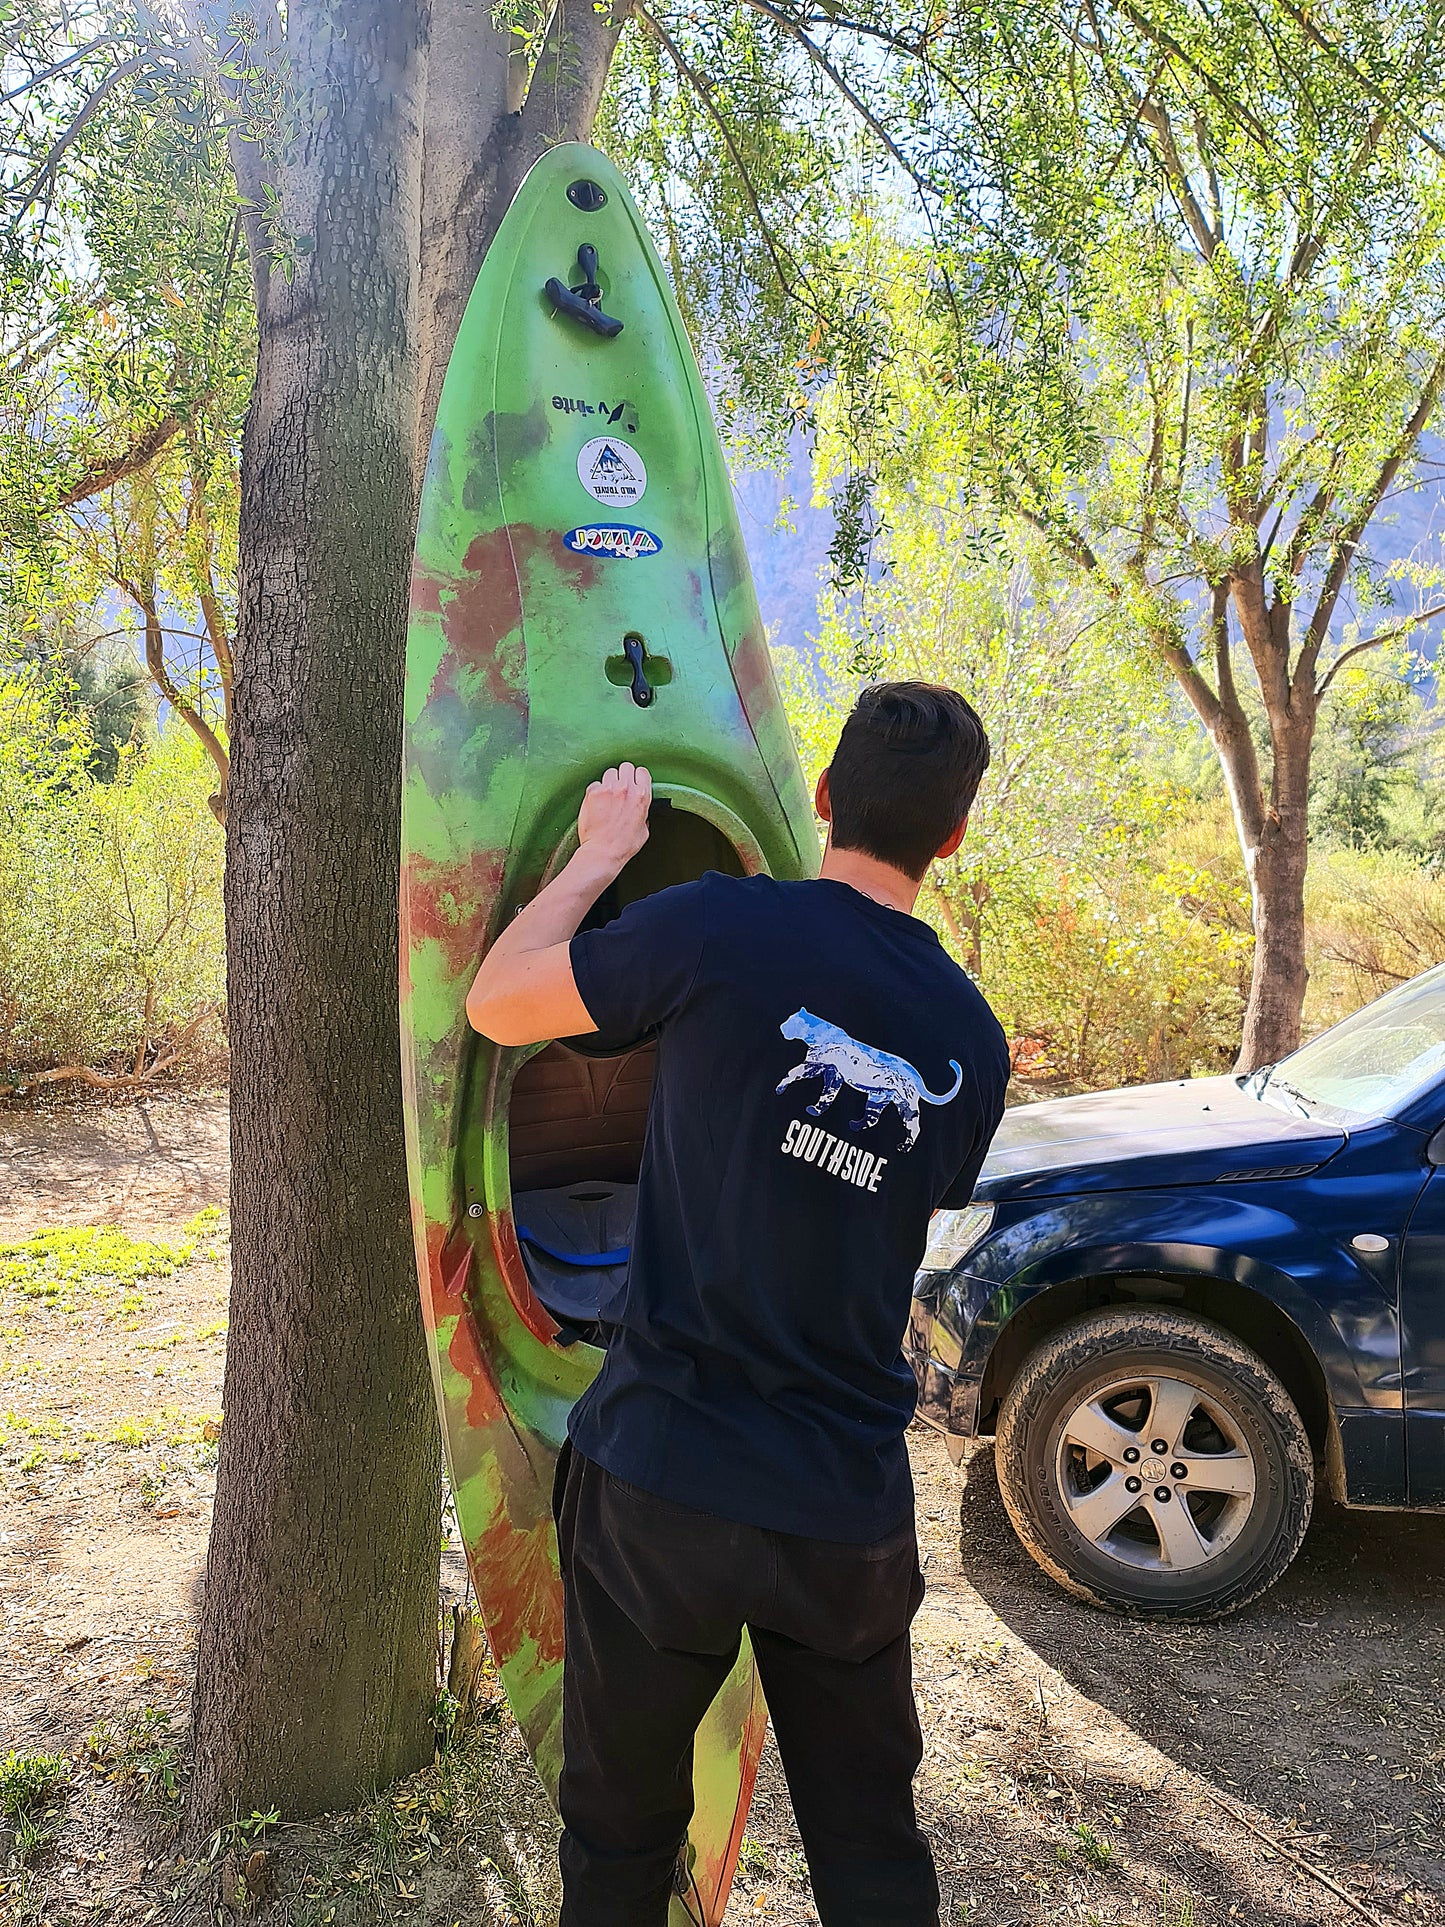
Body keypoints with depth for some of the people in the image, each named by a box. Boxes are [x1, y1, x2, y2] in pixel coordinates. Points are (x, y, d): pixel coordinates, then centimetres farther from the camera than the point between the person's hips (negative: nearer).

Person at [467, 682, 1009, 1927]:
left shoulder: (724, 926, -15)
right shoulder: (974, 1044, 0)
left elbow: (495, 1004, -5)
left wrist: (600, 852, 8)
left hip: (663, 1478, -3)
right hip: (851, 1504, 4)